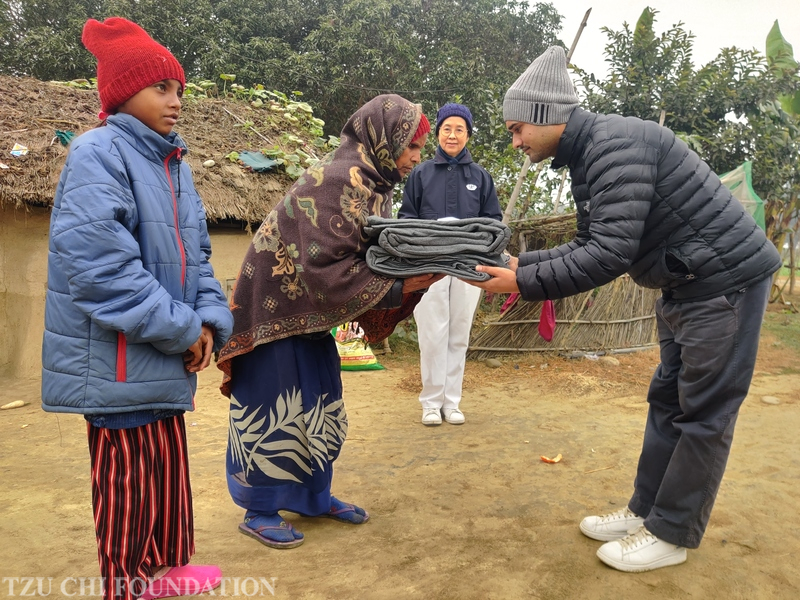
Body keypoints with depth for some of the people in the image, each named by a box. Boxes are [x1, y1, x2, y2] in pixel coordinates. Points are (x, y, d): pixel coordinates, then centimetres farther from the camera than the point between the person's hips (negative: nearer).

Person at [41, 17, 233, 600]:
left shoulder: (176, 165, 12)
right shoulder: (98, 153, -13)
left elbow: (195, 254, 14)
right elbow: (95, 262, -24)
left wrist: (210, 319, -3)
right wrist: (180, 330, -19)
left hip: (164, 363, 8)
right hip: (116, 361, -8)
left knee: (169, 466, 19)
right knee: (128, 480, 7)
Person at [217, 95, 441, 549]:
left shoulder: (375, 185, 3)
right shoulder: (337, 182, -26)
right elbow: (326, 269, -31)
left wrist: (417, 272, -10)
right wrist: (399, 289, -26)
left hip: (311, 310, 9)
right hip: (276, 305, -9)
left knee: (321, 406, 15)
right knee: (274, 408, 2)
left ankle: (314, 497, 32)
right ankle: (260, 511, 20)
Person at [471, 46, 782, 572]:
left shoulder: (615, 143, -23)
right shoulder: (587, 156, 9)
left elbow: (611, 254, -29)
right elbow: (589, 247, 10)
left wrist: (523, 283, -23)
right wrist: (521, 264, 1)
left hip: (726, 278, -10)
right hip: (686, 286, 10)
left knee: (703, 414, 0)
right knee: (668, 402, 14)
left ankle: (672, 535, 12)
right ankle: (646, 511, 25)